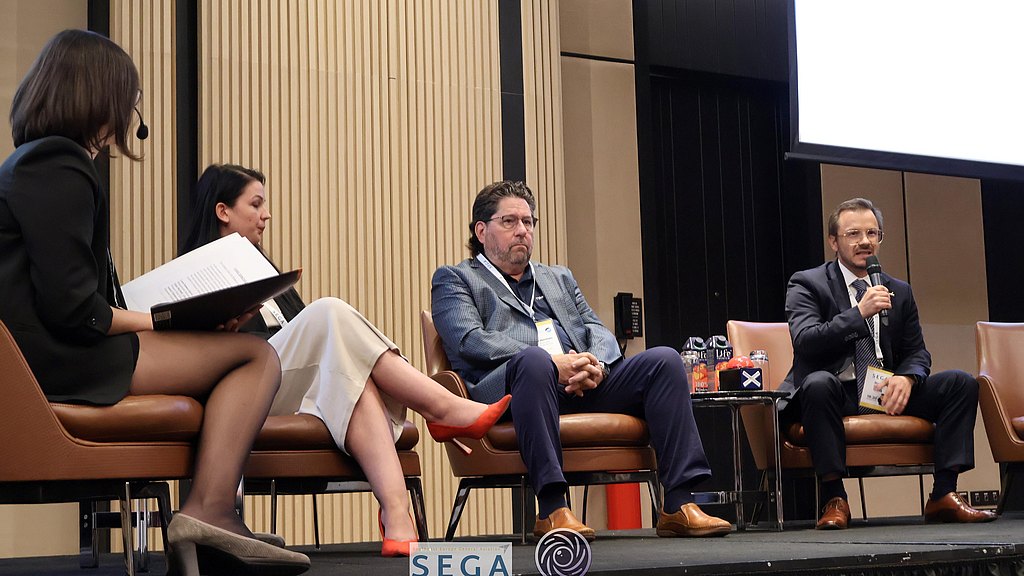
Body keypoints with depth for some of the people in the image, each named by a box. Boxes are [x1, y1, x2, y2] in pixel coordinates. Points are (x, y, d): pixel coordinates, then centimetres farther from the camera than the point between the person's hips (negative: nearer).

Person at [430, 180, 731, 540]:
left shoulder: (559, 278, 33)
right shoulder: (455, 279, 15)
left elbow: (598, 331, 20)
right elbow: (470, 341, -4)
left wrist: (595, 363, -7)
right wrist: (552, 363, -16)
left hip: (585, 386, 6)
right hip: (504, 389, -5)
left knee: (664, 360, -15)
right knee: (533, 359, -39)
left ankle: (678, 506, -20)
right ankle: (552, 509, -38)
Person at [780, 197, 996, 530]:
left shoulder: (899, 292, 16)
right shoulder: (807, 285, 1)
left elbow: (917, 353, 14)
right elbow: (805, 341, -15)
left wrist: (906, 377, -11)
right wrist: (859, 313, -24)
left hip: (885, 393, 5)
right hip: (836, 394, -5)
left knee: (961, 383, -12)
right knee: (819, 382, -39)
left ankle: (943, 496, -15)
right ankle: (834, 499, -30)